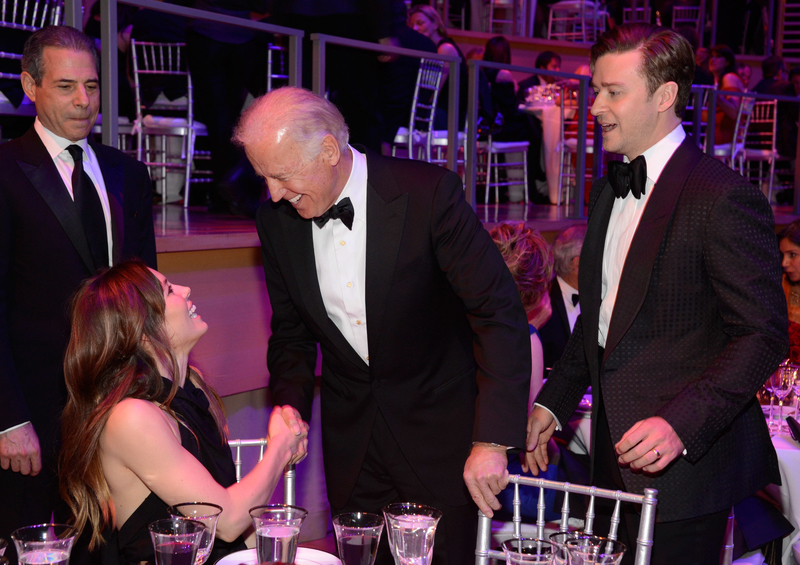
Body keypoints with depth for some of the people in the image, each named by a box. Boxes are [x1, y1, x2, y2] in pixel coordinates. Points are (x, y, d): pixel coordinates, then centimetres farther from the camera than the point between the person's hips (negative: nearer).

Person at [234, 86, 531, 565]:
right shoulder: (276, 220, -5)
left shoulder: (429, 193, -20)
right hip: (351, 441, 4)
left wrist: (492, 441, -26)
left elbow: (501, 314, -21)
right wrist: (291, 407, -9)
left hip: (438, 430, -4)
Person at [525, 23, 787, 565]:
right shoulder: (609, 191, 12)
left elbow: (764, 335, -18)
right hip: (616, 459, 8)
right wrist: (554, 402, 14)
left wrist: (681, 424, -27)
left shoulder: (724, 197, -16)